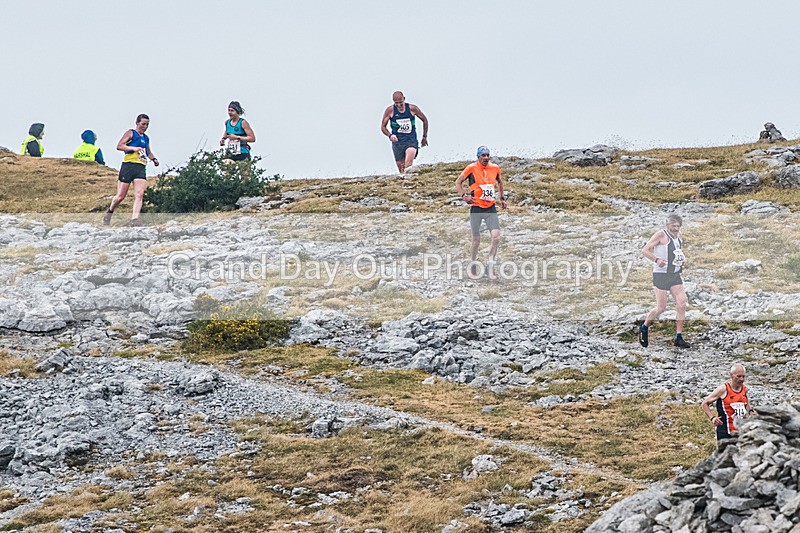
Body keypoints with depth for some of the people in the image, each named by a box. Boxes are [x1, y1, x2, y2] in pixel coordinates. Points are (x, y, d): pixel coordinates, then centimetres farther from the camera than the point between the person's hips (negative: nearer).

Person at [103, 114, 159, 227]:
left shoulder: (146, 138, 22)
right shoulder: (130, 133, 3)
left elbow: (148, 152, 38)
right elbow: (119, 146, -9)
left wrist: (153, 158, 17)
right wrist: (133, 148, -22)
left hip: (141, 168, 5)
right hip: (128, 165, -5)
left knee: (139, 194, -15)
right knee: (121, 195, -1)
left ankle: (134, 219, -23)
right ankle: (110, 211, 26)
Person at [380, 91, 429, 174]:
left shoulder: (412, 109, -3)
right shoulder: (390, 110, -3)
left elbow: (424, 120, 13)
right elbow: (383, 126, 5)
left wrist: (424, 137, 16)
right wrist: (390, 135, -15)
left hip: (411, 140, -1)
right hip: (397, 141, 2)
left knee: (409, 161, -27)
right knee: (400, 166, -1)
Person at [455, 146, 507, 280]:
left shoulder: (495, 168, 5)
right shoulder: (471, 168, -6)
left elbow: (499, 182, 26)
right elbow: (458, 182, 3)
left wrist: (502, 197, 22)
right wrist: (464, 195, -9)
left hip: (491, 208, 3)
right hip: (476, 208, -3)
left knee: (496, 237, -12)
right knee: (476, 240, 3)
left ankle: (490, 264, 1)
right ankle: (473, 264, 23)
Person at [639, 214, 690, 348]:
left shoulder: (678, 236, 12)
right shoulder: (661, 235, -10)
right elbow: (645, 250, -12)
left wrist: (682, 258, 10)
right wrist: (657, 260, -27)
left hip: (675, 275, 7)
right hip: (661, 275, -7)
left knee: (682, 304, -5)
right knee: (661, 308, -5)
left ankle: (679, 337, 0)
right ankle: (644, 328, 20)